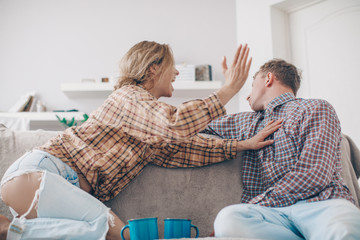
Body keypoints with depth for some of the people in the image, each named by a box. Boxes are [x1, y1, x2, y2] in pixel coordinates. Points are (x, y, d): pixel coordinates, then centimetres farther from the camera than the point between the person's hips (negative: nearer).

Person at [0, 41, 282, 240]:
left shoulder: (154, 120, 20)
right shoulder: (129, 95, -8)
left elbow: (188, 147, 12)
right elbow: (176, 125, -27)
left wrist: (244, 144, 7)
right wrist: (227, 91, -19)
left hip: (72, 188, 8)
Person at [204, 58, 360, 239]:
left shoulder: (316, 108, 9)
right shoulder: (246, 121, 26)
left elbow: (313, 175, -6)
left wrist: (256, 204, -9)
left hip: (319, 203, -3)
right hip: (270, 211, 4)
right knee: (227, 217, -30)